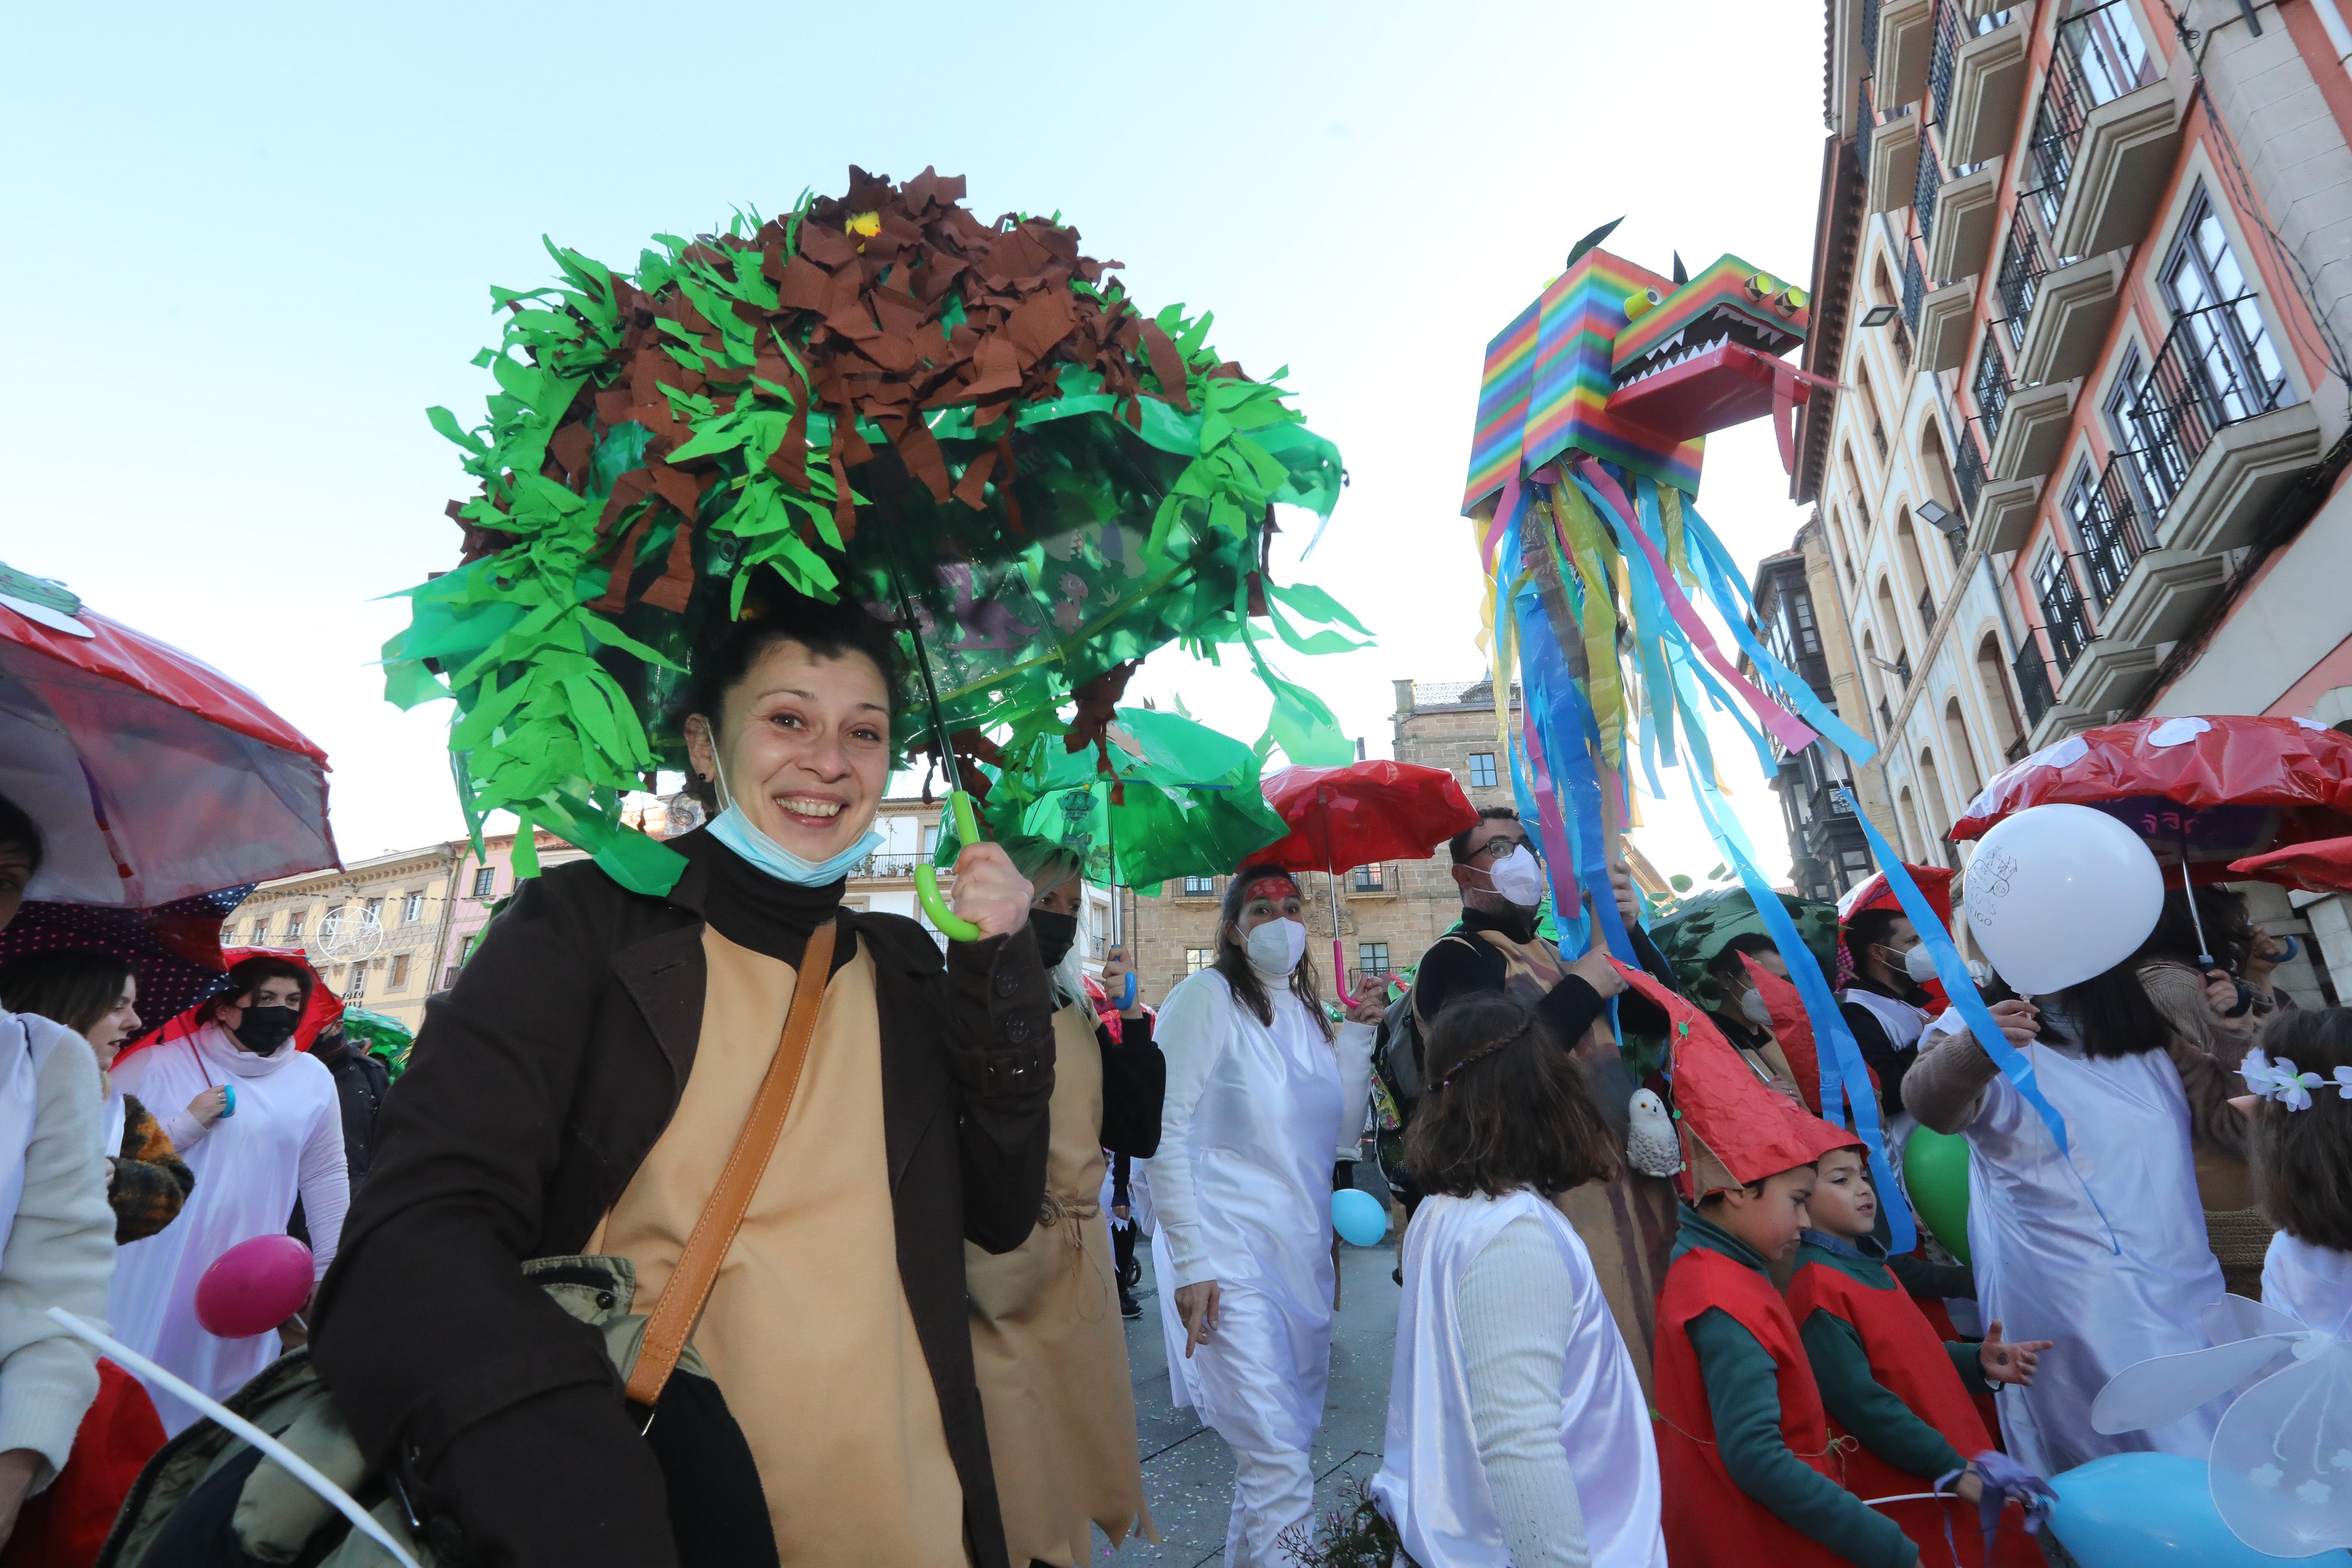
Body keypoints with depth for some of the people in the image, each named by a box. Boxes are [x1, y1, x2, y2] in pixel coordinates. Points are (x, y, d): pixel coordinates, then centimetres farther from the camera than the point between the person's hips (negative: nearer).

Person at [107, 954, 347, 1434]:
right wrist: (189, 1124, -16)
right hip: (144, 1277, -1)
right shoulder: (156, 1065, -2)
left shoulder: (313, 1079, 1)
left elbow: (326, 1180, 5)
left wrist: (330, 1270, 4)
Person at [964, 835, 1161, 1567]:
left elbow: (1138, 1135, 4)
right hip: (1004, 1281, -6)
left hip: (1082, 1271, 7)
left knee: (1084, 1451, 18)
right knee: (1016, 1488, 4)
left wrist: (1131, 1022, -3)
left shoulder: (1078, 1015, 8)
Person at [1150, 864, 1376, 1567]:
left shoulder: (1308, 1012, 10)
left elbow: (1338, 1136, 8)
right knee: (1280, 1464, -7)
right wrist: (1190, 1265, -16)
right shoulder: (1206, 996, -11)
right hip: (1228, 1259, -7)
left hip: (1303, 1253, 7)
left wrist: (1358, 1037, 0)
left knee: (1281, 1446, 18)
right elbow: (1163, 1134, -13)